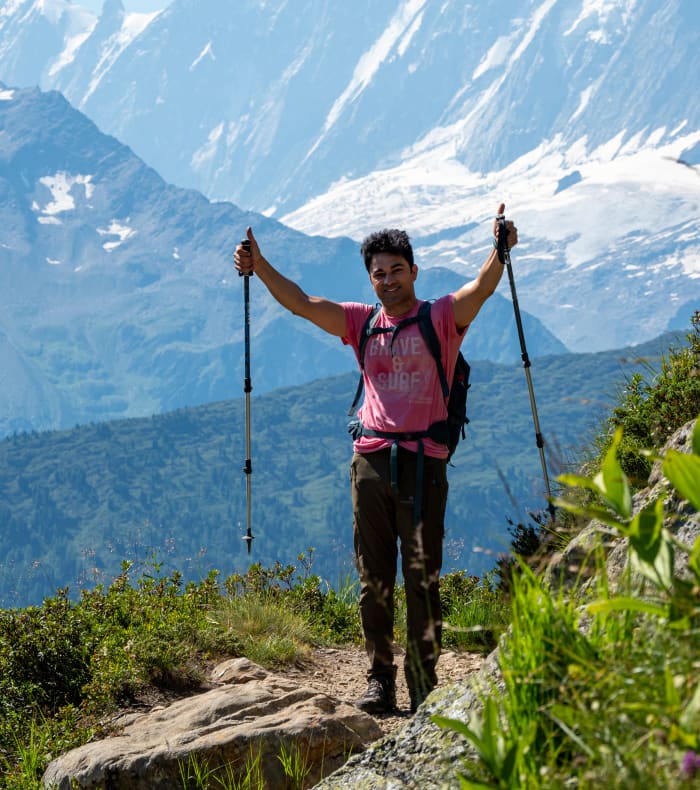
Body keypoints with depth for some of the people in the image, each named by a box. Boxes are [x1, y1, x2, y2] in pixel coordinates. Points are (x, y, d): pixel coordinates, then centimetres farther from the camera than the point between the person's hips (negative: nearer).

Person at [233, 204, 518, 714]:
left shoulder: (441, 318, 4)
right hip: (370, 458, 4)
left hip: (424, 460, -3)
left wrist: (500, 251, -31)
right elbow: (300, 303, 8)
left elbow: (481, 289, -13)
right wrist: (259, 266, -4)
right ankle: (380, 678, 9)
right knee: (374, 577, 4)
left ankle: (424, 679, 0)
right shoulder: (363, 323, 14)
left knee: (423, 573, -5)